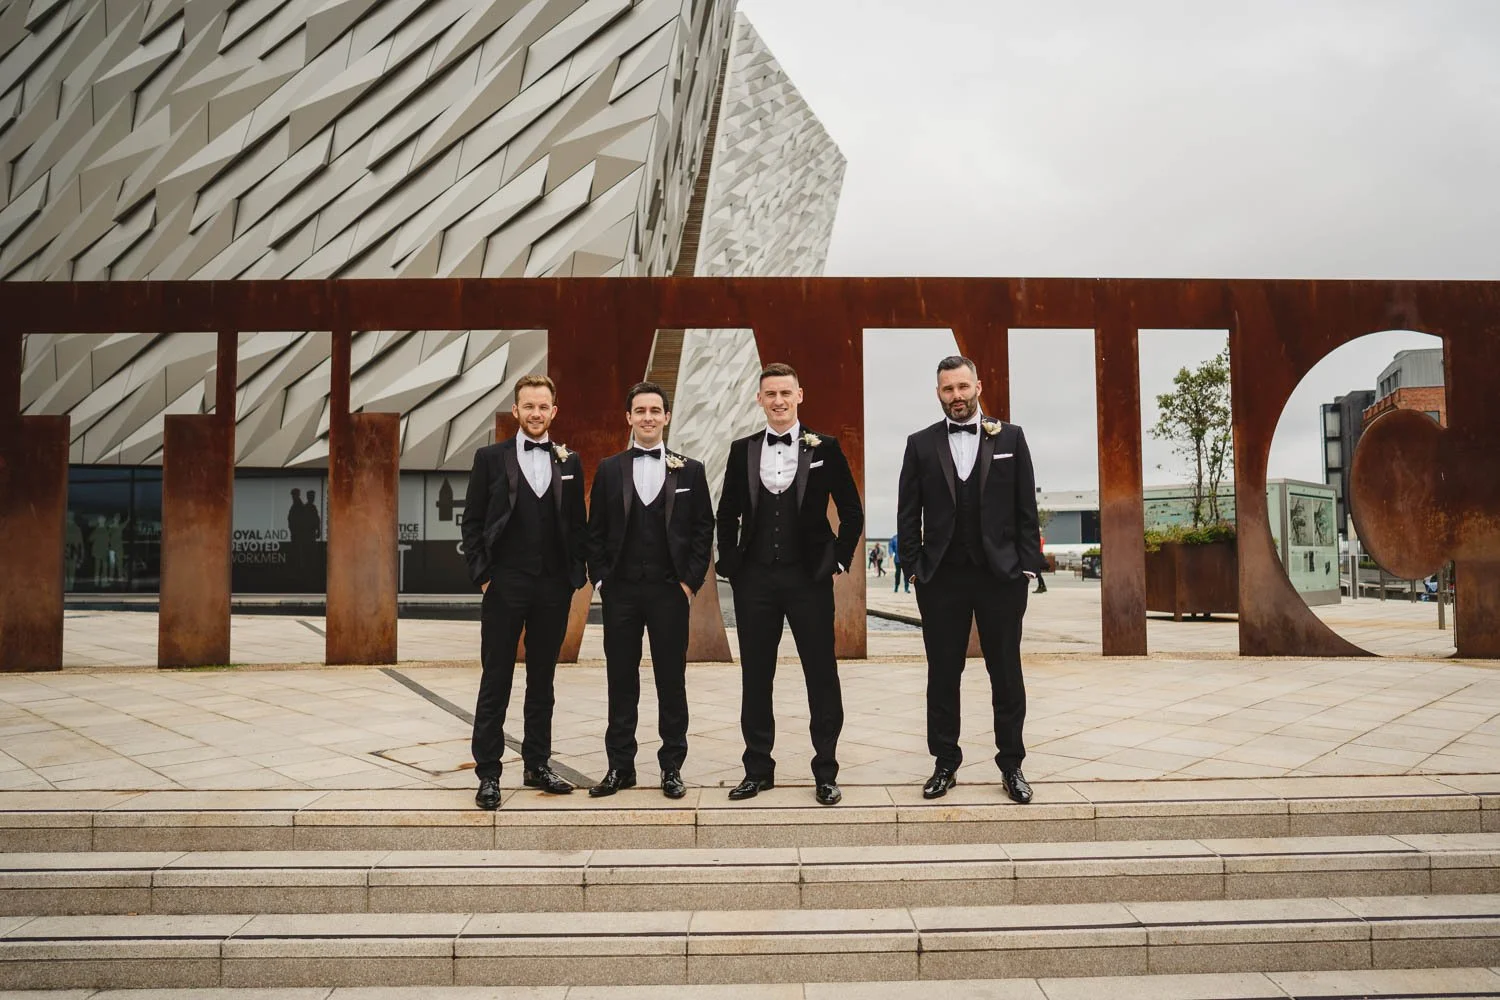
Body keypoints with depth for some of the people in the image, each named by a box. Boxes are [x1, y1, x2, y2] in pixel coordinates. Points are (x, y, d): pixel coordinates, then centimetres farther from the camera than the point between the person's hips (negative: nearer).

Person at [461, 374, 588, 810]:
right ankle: (488, 773, 9)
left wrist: (576, 575, 2)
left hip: (554, 588, 3)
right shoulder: (490, 458, 2)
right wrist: (482, 575, -6)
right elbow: (472, 523, 1)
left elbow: (577, 525, 10)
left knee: (543, 681, 11)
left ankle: (538, 766, 22)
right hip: (504, 586, -2)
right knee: (495, 681, 2)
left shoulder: (569, 462, 8)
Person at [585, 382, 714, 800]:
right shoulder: (609, 469, 7)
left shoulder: (690, 470, 4)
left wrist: (690, 580, -4)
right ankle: (620, 766, 17)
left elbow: (703, 530, 3)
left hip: (670, 591, -1)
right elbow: (596, 531, 8)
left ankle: (672, 767, 15)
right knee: (621, 680, 7)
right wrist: (600, 578, -1)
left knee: (672, 680, 5)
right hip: (620, 591, 1)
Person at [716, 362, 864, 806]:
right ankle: (758, 769, 21)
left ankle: (826, 772, 15)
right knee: (755, 677, 9)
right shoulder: (742, 450, 6)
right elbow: (728, 514, 12)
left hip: (809, 578, -2)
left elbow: (851, 512, 3)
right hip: (754, 579, 2)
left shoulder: (825, 448, 0)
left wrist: (838, 561, -2)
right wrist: (730, 565, 4)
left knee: (822, 676, 3)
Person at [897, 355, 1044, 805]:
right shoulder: (921, 444, 6)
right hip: (941, 577, 0)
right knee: (943, 674, 7)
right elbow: (908, 514, 5)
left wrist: (1027, 564, -3)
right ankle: (945, 763, 18)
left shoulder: (1010, 438, 5)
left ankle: (1011, 764, 18)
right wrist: (914, 567, -2)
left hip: (1001, 574, 0)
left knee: (1006, 673, 6)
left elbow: (1026, 509, 4)